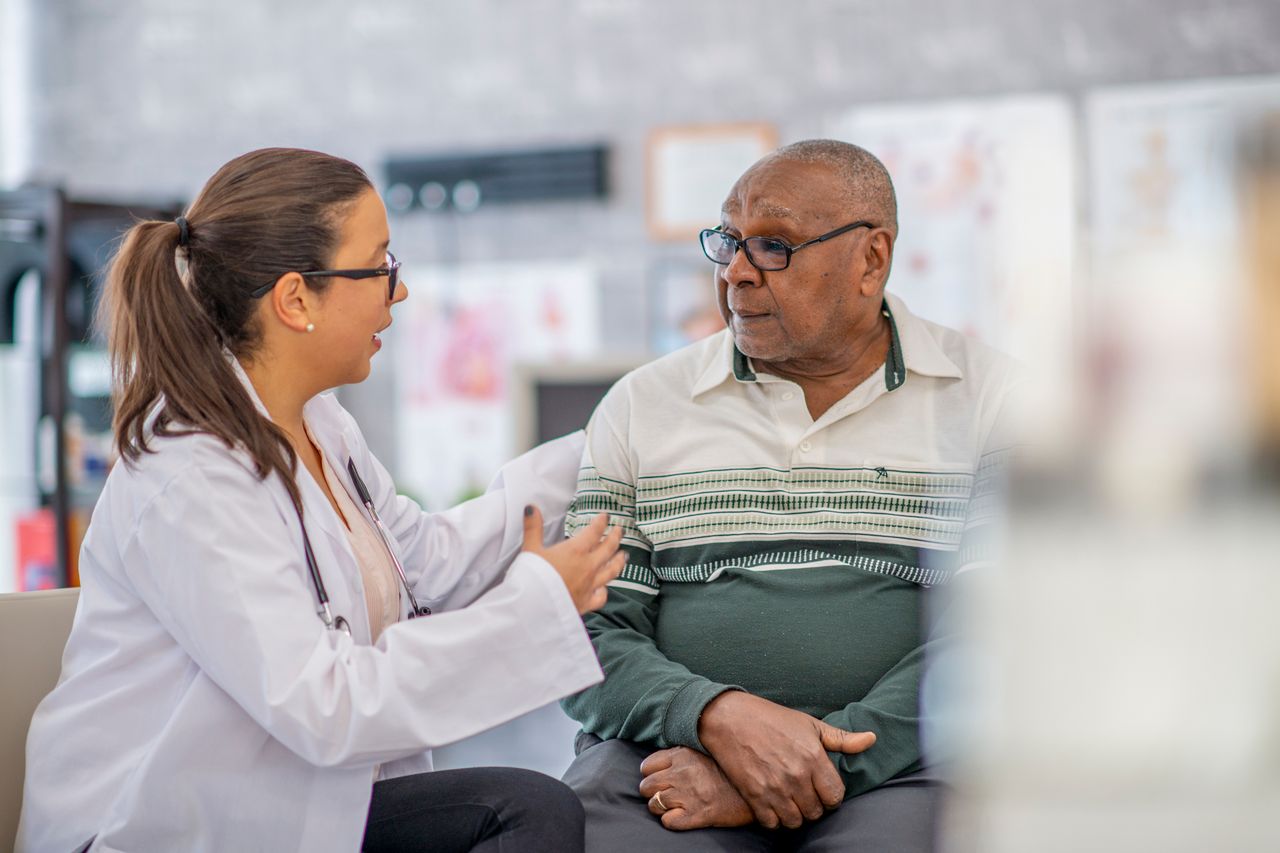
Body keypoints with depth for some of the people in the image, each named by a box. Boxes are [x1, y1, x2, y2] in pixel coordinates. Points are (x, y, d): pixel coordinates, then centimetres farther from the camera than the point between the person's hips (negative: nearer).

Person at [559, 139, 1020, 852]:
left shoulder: (990, 398, 6)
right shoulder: (640, 406, 13)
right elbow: (591, 638, 7)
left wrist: (823, 761, -16)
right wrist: (716, 714, -15)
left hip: (898, 765, -1)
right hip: (676, 751, 1)